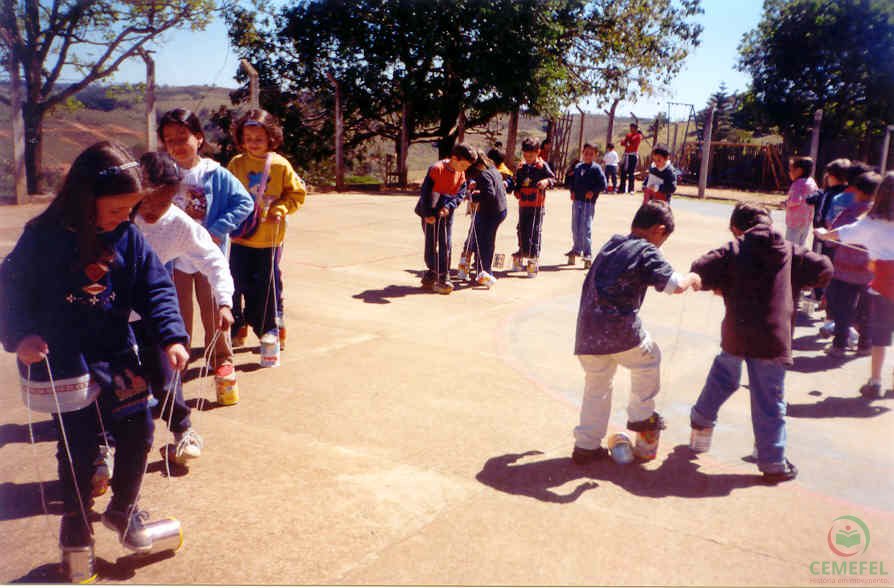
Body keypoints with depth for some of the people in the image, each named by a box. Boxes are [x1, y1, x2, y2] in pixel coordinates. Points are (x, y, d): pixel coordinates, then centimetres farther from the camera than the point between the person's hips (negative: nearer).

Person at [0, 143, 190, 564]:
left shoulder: (128, 237, -4)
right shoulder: (42, 238, -13)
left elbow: (155, 287, -4)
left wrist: (172, 336, -16)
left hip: (116, 353, 3)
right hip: (62, 361, -3)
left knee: (137, 431, 6)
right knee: (78, 446, 6)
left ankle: (123, 509, 31)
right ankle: (76, 519, 33)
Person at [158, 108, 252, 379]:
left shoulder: (216, 174, -9)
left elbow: (245, 202, -9)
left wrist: (218, 230, -16)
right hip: (174, 257, 2)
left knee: (213, 310, 9)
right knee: (178, 312, 14)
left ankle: (222, 359, 25)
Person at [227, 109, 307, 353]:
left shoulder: (280, 165, -4)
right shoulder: (236, 164, -1)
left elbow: (297, 193, 2)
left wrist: (280, 209, -13)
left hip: (270, 237, -1)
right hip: (241, 236, 2)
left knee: (269, 283, 8)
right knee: (238, 283, 8)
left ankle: (272, 328, 23)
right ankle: (236, 329, 24)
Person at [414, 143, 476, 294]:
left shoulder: (461, 174, 1)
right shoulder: (436, 169, -16)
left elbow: (461, 193, 0)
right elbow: (426, 191, -16)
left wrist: (449, 206, -18)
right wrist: (428, 213, -18)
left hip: (446, 213, 5)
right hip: (430, 213, -5)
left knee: (445, 246, 2)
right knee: (431, 245, 1)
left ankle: (443, 278, 8)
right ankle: (432, 274, 12)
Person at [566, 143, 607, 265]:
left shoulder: (596, 168, -4)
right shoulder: (577, 167, 12)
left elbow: (603, 184, -7)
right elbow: (572, 181, 23)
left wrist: (593, 192, -14)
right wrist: (572, 191, 8)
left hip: (588, 201, -6)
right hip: (576, 200, 6)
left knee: (586, 228, -9)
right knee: (575, 227, 14)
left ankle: (588, 253, -4)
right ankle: (577, 249, 29)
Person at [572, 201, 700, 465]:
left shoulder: (610, 245, 17)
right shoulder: (647, 252, -5)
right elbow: (674, 284, -14)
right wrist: (692, 278, 5)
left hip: (588, 329, 7)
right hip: (620, 328, -6)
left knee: (596, 385, 19)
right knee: (649, 359, 23)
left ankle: (586, 445, 23)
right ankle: (641, 416, 32)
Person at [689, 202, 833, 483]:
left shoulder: (733, 250, 1)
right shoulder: (791, 251, 7)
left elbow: (699, 270, -8)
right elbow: (825, 269, 10)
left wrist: (718, 285, 10)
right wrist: (797, 281, 24)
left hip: (736, 334, 1)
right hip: (774, 338, 0)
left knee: (722, 378, 27)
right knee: (770, 402, 4)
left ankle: (701, 422, 41)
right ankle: (773, 463, 11)